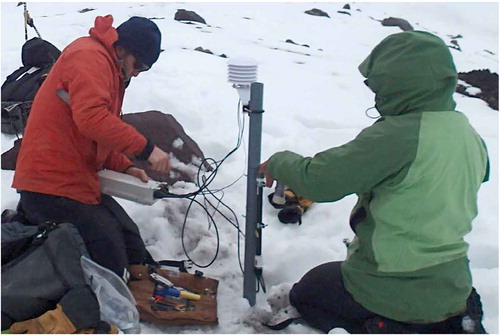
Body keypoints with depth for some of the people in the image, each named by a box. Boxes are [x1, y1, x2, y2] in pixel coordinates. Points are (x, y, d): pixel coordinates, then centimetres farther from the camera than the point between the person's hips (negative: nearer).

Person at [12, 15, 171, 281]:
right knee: (112, 269, -11)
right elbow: (91, 118, -28)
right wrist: (145, 148, -23)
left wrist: (125, 168, 9)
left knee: (132, 249, 8)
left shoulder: (112, 70, 21)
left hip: (78, 180, 11)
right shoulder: (89, 55, -11)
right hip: (53, 185, -11)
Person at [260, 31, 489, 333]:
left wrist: (279, 163, -3)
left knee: (303, 296, 21)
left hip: (395, 292, -6)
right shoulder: (471, 137, -2)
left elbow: (317, 180, -23)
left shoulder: (397, 135, -25)